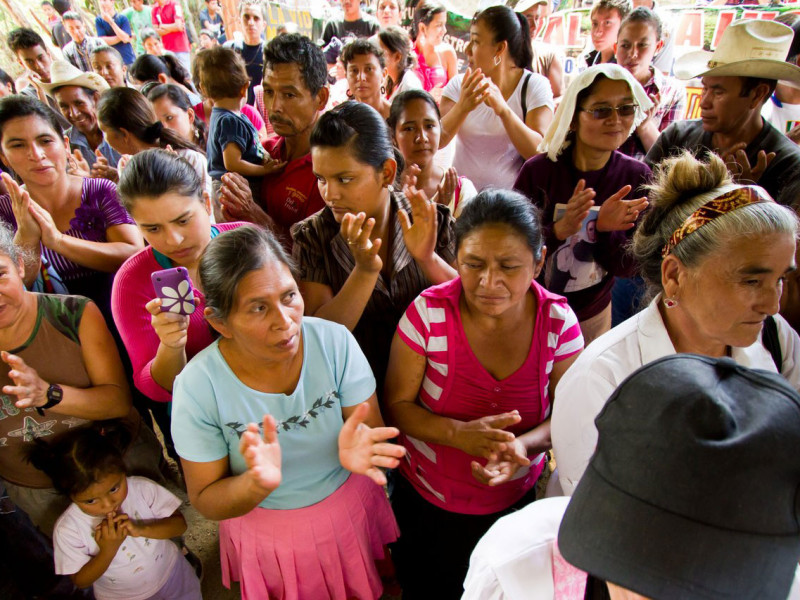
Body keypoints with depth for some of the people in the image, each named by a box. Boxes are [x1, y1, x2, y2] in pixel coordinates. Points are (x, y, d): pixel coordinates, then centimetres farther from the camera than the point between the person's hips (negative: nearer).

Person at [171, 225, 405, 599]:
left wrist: (360, 450, -41)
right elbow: (204, 501, -16)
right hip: (266, 535, -1)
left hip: (349, 511, 2)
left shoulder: (335, 342, -23)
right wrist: (257, 484, -37)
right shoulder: (198, 386, -25)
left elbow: (375, 435, -17)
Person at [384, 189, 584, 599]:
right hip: (424, 504, -1)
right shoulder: (428, 312, -22)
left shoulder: (558, 320, -16)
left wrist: (524, 445, -28)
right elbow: (397, 403, -14)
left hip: (515, 503, 2)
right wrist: (458, 433, -32)